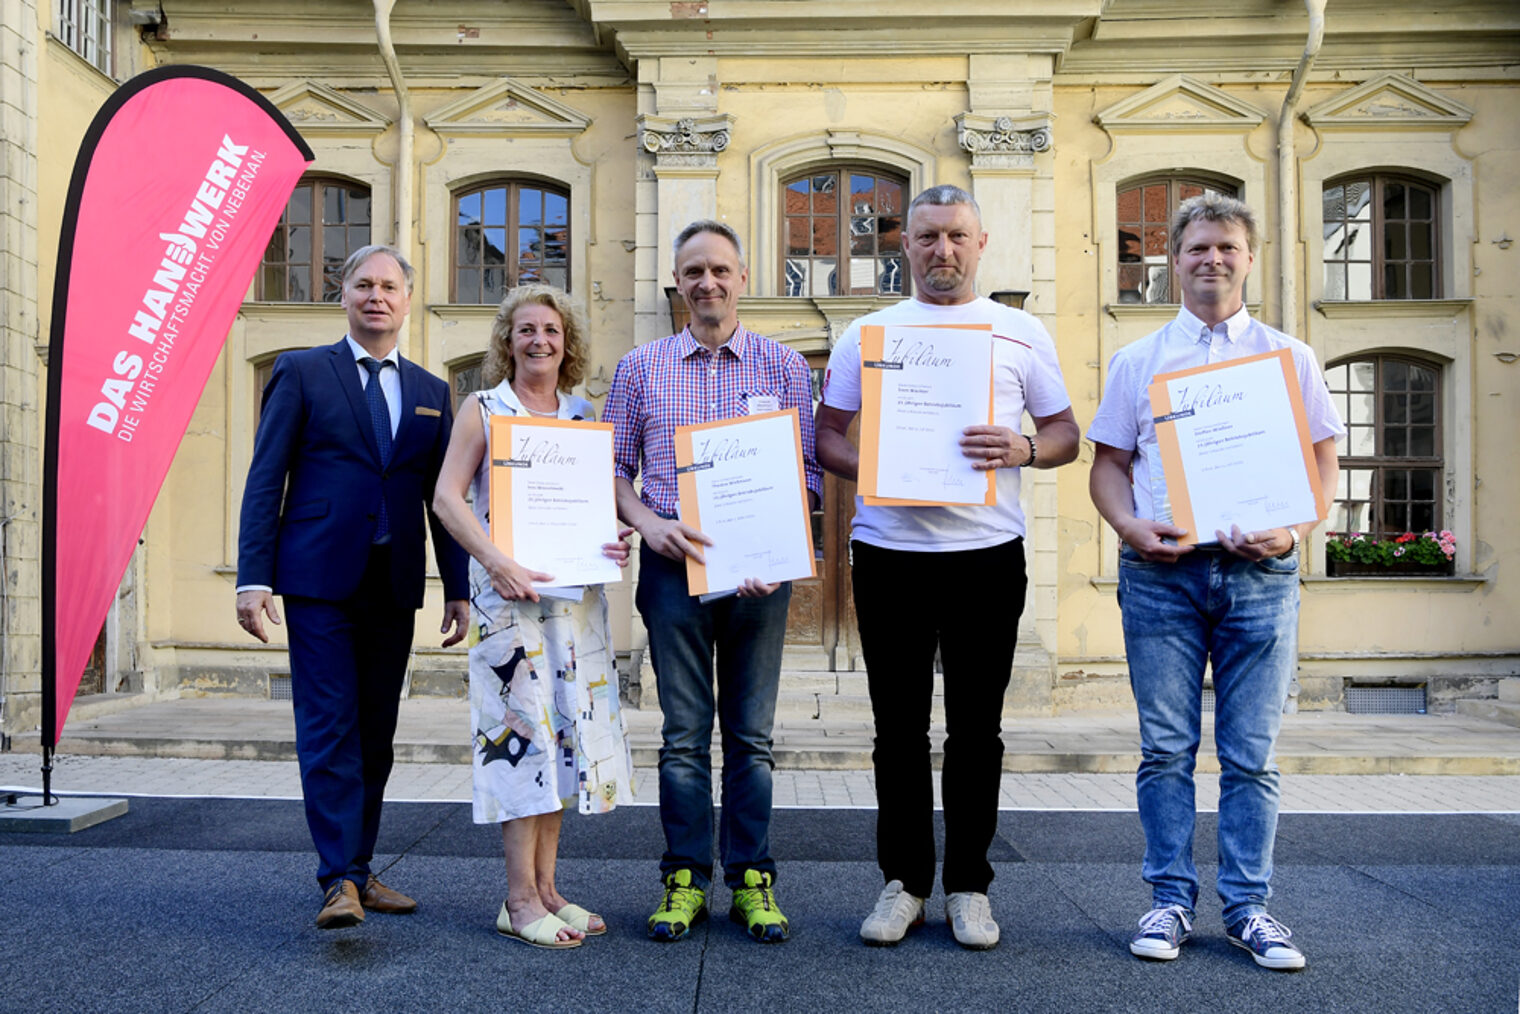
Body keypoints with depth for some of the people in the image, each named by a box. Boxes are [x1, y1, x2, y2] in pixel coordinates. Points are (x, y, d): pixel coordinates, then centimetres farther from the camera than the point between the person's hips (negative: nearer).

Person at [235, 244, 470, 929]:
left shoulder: (431, 392, 15)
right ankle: (339, 880, -5)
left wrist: (458, 588, 7)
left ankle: (358, 869, 19)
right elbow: (265, 480, -1)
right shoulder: (301, 372, 5)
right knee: (329, 726, -7)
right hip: (319, 578, -4)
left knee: (376, 732, 9)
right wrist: (254, 577, -9)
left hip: (394, 584, 4)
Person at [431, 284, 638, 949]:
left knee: (568, 730, 6)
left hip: (576, 591, 5)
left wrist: (616, 543, -3)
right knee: (522, 729, -6)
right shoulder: (483, 409, 2)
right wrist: (496, 562, -18)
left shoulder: (585, 415, 13)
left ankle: (545, 885, 17)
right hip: (507, 592, -4)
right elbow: (448, 497, -5)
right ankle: (520, 900, 3)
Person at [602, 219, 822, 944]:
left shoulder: (784, 365, 7)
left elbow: (809, 472, 4)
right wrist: (647, 523, -9)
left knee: (751, 732, 7)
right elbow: (614, 467, 10)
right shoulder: (641, 368, 9)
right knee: (684, 732, 5)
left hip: (760, 567, 0)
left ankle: (751, 880, 17)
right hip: (673, 560, 0)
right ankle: (685, 879, 16)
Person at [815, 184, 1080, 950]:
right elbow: (827, 435, 9)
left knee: (976, 727, 6)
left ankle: (969, 885, 20)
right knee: (899, 726, 7)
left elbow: (1065, 435, 9)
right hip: (888, 550, 1)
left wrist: (1023, 449, -13)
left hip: (987, 551, 0)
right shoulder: (866, 333, 10)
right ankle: (904, 880, 21)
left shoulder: (1021, 333, 9)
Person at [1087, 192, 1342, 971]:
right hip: (1161, 568, 0)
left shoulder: (1289, 357, 11)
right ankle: (1170, 899, 14)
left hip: (1260, 571, 0)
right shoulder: (1136, 361, 12)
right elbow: (1108, 463, 10)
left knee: (1252, 753, 4)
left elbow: (1323, 461, 10)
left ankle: (1247, 906, 15)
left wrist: (1292, 530, -8)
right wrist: (1130, 527, -8)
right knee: (1166, 749, 3)